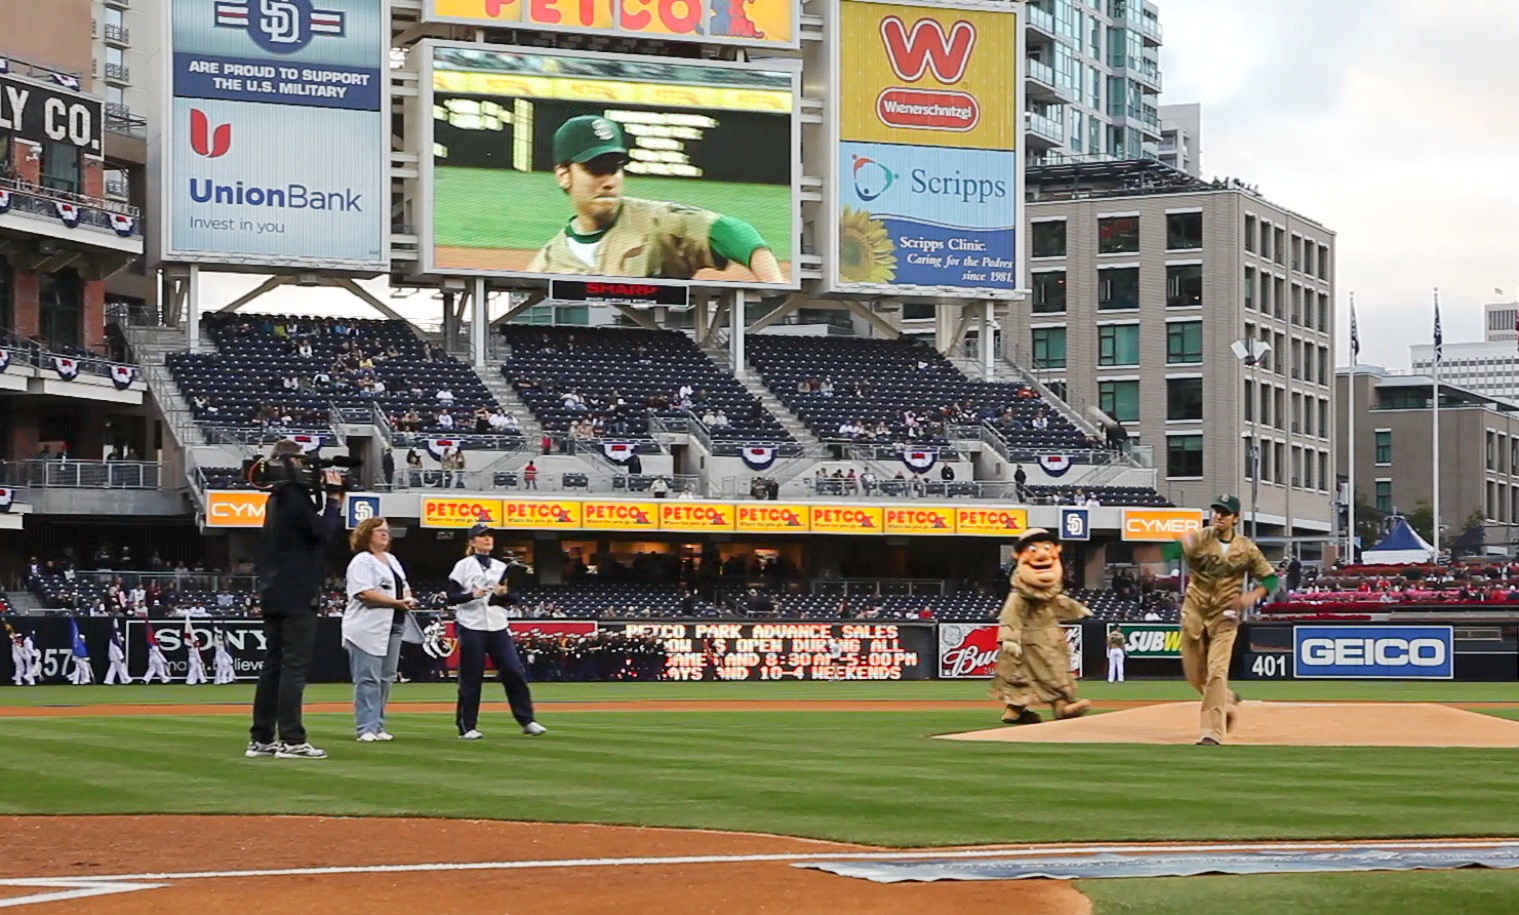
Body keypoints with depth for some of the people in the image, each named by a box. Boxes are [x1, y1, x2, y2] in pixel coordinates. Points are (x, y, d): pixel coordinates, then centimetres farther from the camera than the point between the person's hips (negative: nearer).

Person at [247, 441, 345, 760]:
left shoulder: (278, 498, 17)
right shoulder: (294, 497, -13)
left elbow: (312, 527, 20)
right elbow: (324, 531, -17)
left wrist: (327, 497, 12)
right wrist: (333, 499, -7)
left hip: (274, 596, 10)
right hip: (295, 596, -10)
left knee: (274, 665, 11)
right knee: (294, 665, -8)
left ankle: (261, 739, 12)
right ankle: (291, 740, -10)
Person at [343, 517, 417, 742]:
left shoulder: (392, 560, 21)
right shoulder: (362, 562, -6)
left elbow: (403, 586, 27)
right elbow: (364, 592, -18)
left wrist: (408, 600, 3)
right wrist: (397, 603, -17)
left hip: (393, 628, 8)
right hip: (367, 629, -8)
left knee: (386, 679, 8)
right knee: (368, 679, -9)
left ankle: (377, 726, 13)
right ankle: (367, 728, -9)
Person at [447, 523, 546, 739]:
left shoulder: (501, 567, 14)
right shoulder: (463, 566, 1)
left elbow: (510, 600, 14)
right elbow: (451, 598, -5)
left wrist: (504, 594, -8)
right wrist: (472, 595, -21)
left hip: (498, 628, 4)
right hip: (472, 628, -4)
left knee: (514, 671, -4)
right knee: (471, 678, -1)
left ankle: (526, 721, 0)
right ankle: (467, 727, 7)